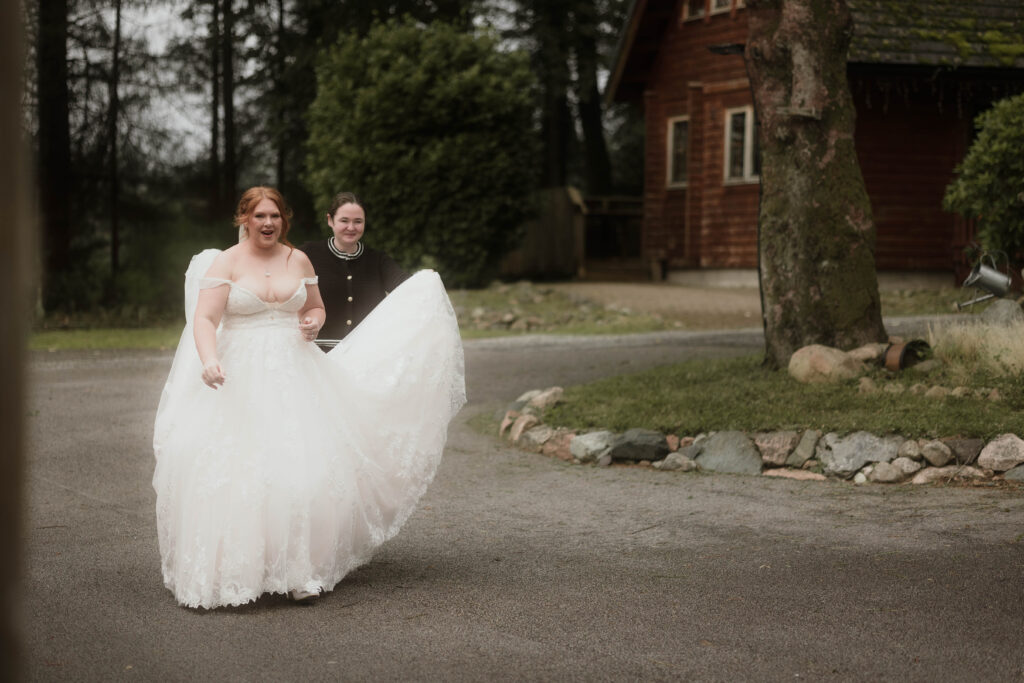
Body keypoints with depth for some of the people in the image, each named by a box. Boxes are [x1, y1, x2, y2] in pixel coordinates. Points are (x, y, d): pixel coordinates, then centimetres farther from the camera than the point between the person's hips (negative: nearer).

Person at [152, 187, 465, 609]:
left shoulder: (298, 260, 9)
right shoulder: (226, 263, -2)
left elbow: (316, 308, 22)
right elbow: (204, 319, -11)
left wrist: (313, 323, -2)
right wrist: (209, 360, -29)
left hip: (294, 375, 3)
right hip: (242, 380, -3)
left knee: (303, 468, -4)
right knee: (236, 472, -8)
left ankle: (302, 572, 3)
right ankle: (230, 570, 3)